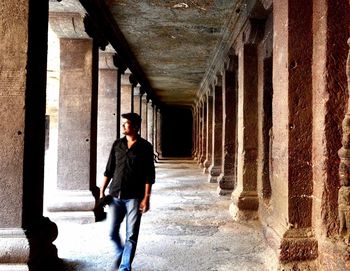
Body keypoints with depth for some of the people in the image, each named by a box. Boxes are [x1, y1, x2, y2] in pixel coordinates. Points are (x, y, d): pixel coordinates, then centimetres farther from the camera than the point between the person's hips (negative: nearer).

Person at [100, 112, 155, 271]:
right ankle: (120, 253, 37)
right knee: (113, 232, 9)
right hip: (115, 195, 4)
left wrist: (146, 197, -12)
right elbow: (109, 170, 11)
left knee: (131, 235, 2)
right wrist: (102, 191, 7)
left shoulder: (145, 147, -4)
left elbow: (149, 175, -6)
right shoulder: (117, 144, 7)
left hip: (134, 197, -3)